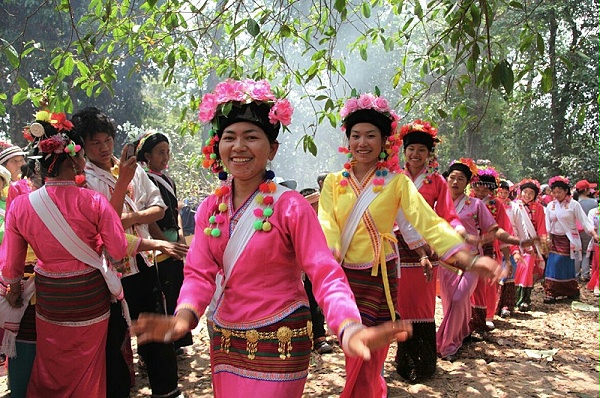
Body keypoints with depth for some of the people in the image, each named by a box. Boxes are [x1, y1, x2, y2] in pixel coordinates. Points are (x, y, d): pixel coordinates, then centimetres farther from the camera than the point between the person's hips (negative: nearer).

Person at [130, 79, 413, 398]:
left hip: (279, 341, -5)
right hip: (224, 341, 5)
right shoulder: (210, 207, -1)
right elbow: (200, 273, -6)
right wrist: (184, 316, -28)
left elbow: (325, 275, -21)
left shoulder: (291, 206, -15)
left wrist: (348, 328, -40)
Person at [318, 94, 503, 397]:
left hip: (379, 275, -3)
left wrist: (469, 260, -28)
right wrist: (329, 257, -34)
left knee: (365, 359, 3)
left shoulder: (396, 182, -5)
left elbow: (428, 222, -15)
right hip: (343, 274, 3)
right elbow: (327, 225, -13)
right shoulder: (334, 182, 0)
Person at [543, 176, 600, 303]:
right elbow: (548, 225, 6)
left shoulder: (573, 204, -6)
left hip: (568, 240, -3)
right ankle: (551, 293, 3)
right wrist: (548, 240, -1)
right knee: (553, 265, -2)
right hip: (555, 239, 4)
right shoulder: (550, 206, 5)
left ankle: (572, 292, 15)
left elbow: (584, 221, -10)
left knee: (566, 266, -2)